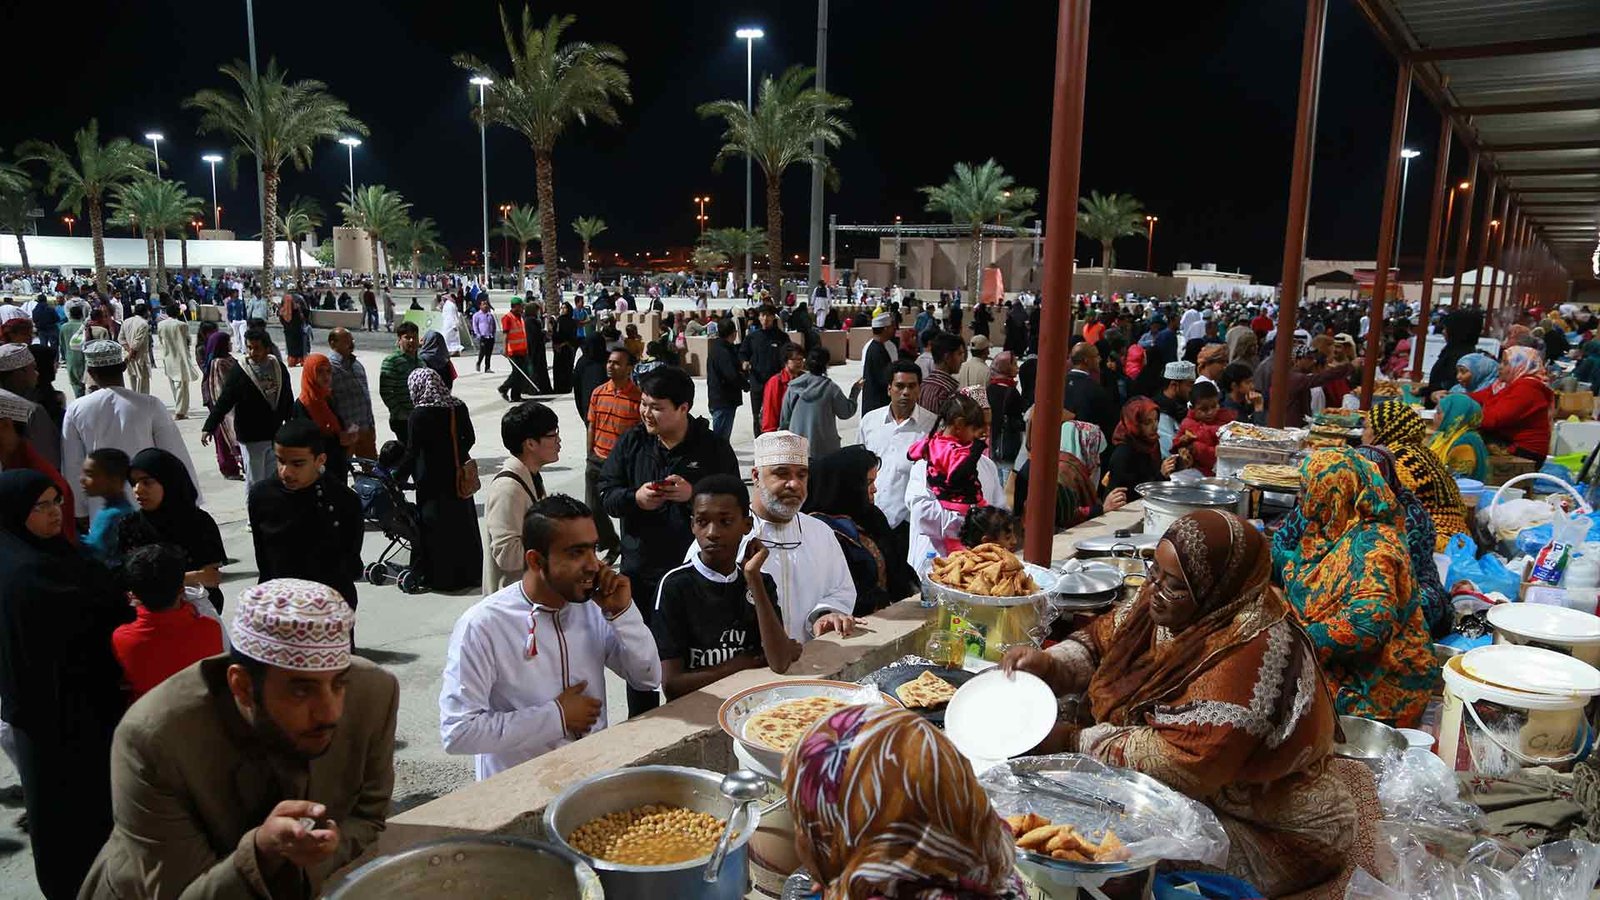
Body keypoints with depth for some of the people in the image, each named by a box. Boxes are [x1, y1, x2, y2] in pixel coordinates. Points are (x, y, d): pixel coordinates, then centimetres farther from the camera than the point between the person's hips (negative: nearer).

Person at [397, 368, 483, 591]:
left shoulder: (419, 414, -16)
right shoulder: (459, 408, -2)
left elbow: (412, 453, -15)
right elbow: (470, 438, 9)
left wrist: (397, 476, -3)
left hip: (433, 480, -5)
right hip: (460, 477, 5)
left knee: (435, 527, 6)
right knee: (463, 523, 15)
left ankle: (438, 577, 13)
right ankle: (469, 572, 26)